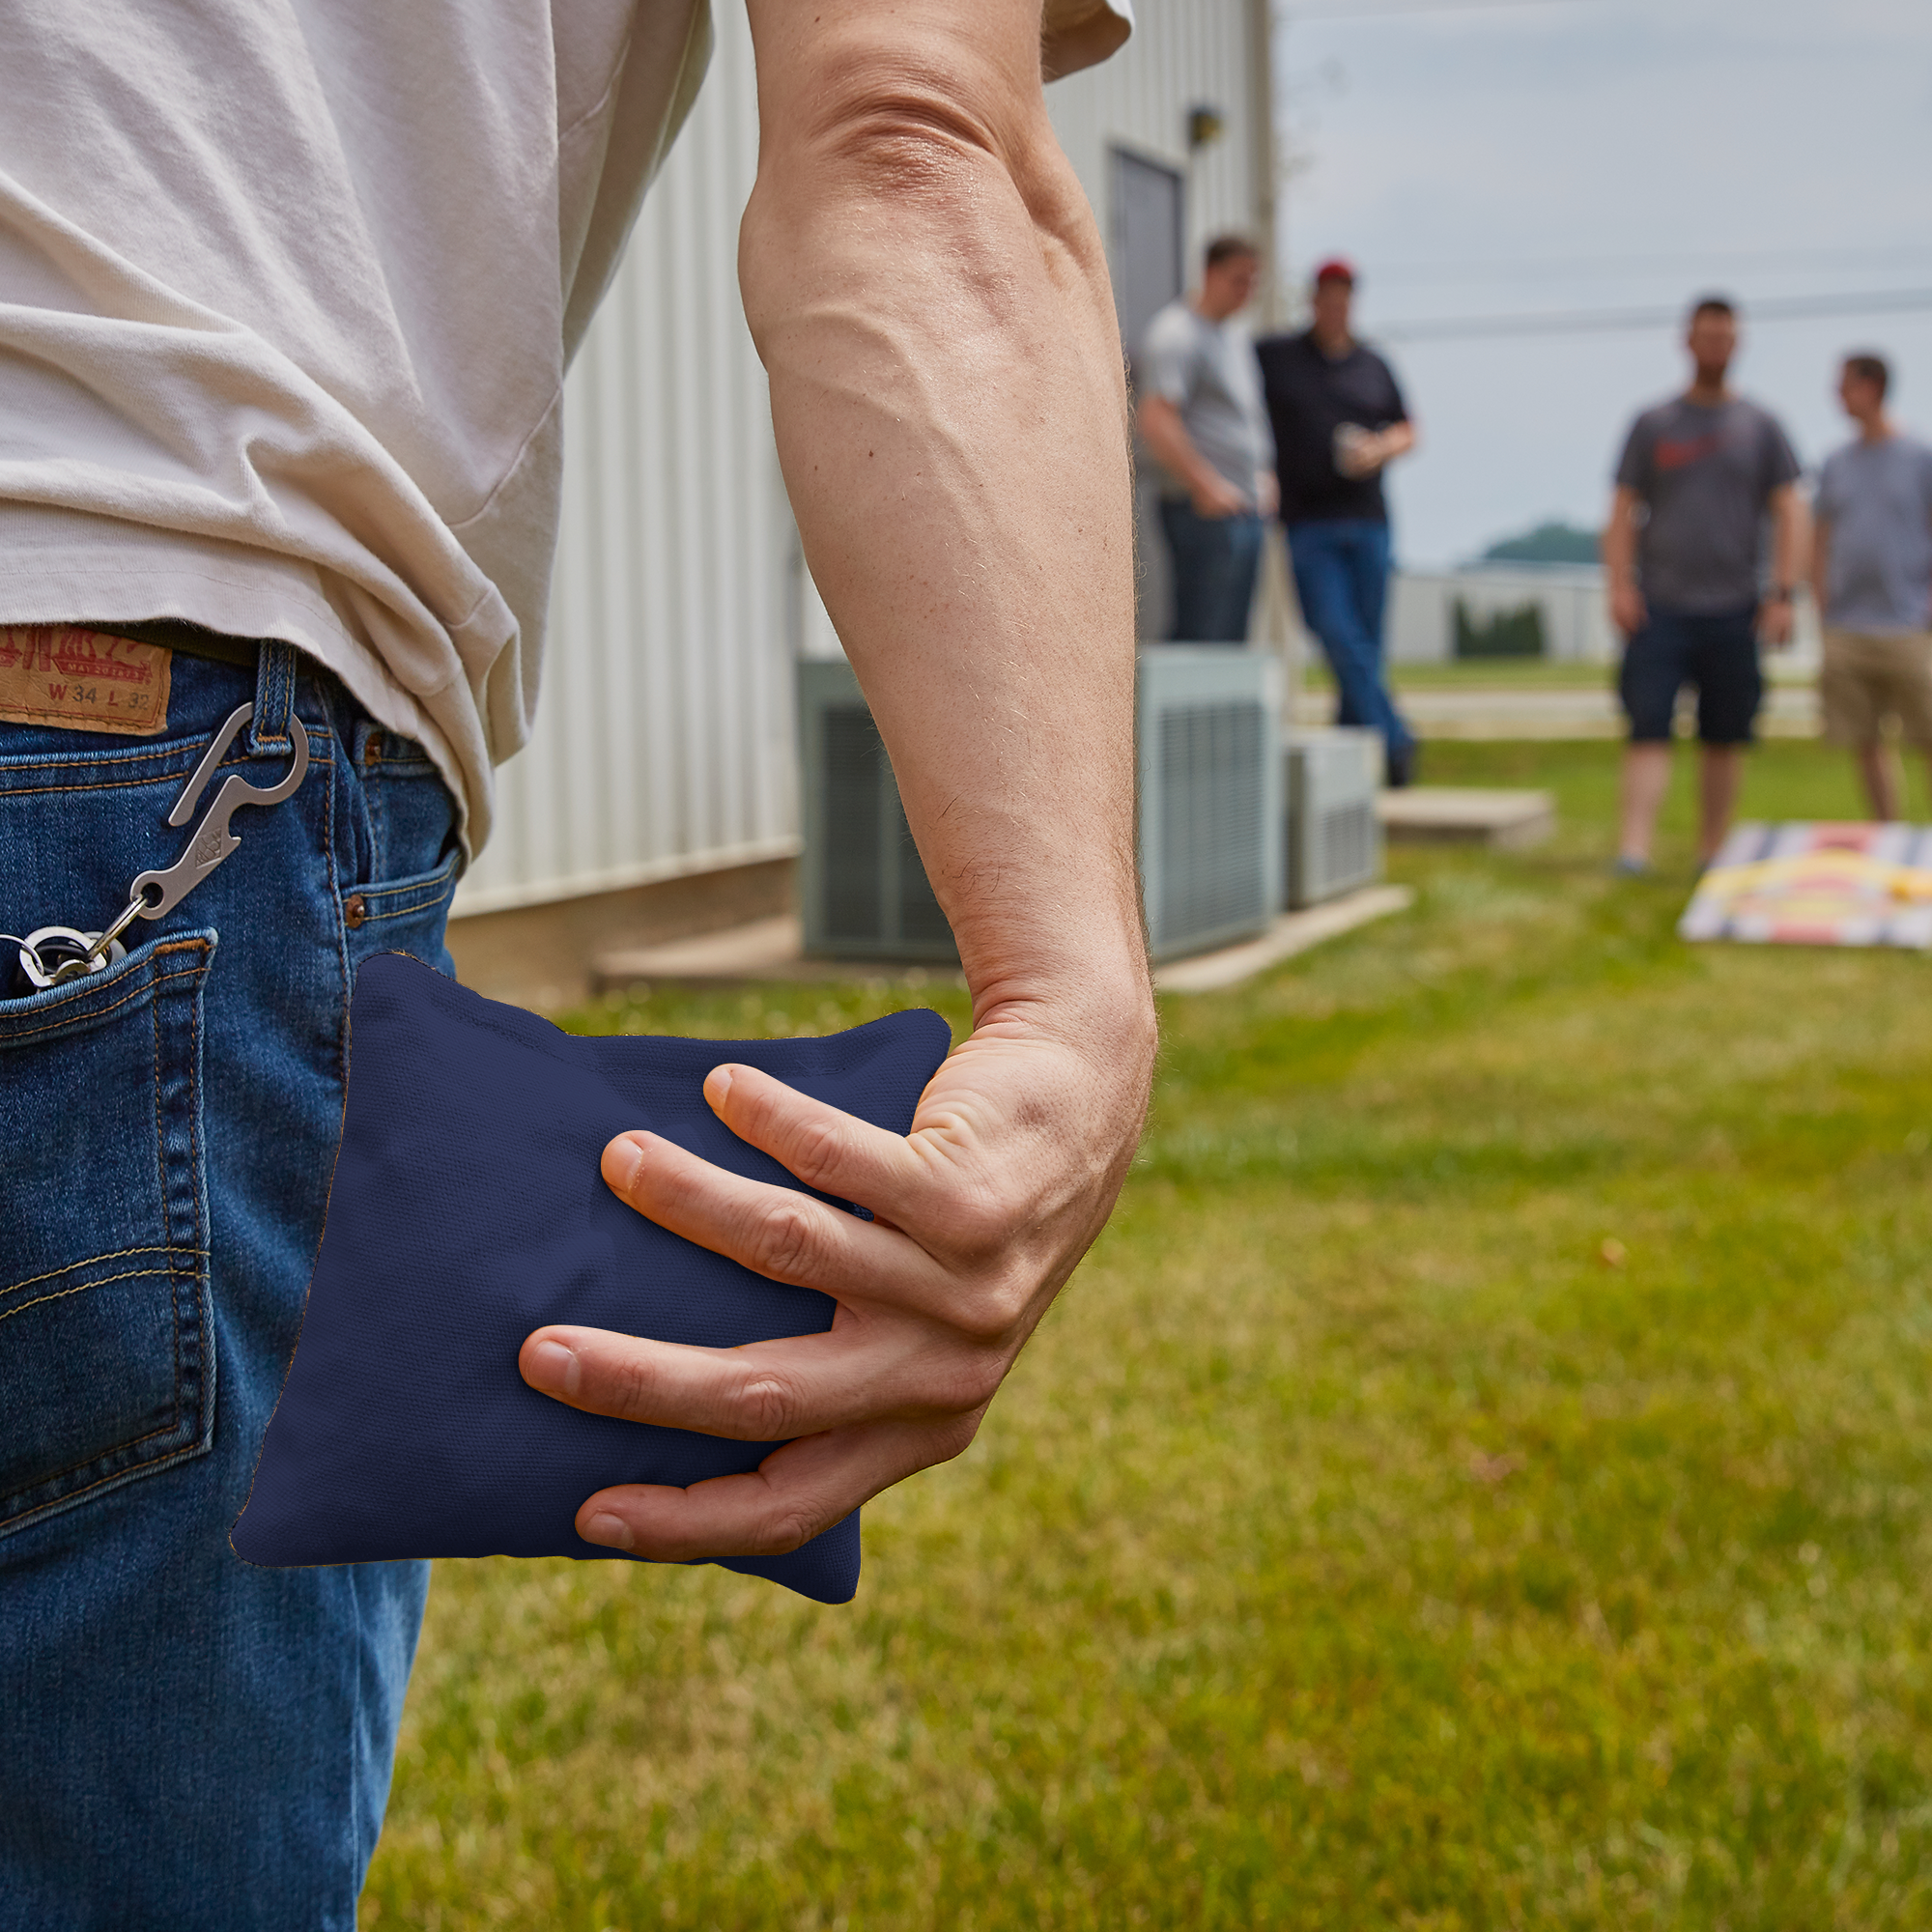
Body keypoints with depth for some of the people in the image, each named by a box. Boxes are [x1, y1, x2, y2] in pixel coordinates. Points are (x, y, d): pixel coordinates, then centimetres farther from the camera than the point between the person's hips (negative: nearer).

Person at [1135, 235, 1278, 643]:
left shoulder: (1237, 340, 21)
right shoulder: (1176, 334, -9)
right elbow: (1154, 421, -21)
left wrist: (1264, 476, 20)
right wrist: (1206, 486, -23)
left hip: (1244, 510, 10)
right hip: (1206, 513, -10)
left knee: (1230, 639, 9)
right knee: (1203, 637, -12)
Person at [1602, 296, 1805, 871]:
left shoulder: (1760, 426, 9)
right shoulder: (1652, 424, 9)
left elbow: (1789, 514, 7)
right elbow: (1623, 511, 6)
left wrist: (1782, 594, -3)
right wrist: (1619, 586, -7)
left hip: (1733, 609, 1)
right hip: (1660, 607, -1)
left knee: (1725, 739, 4)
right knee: (1649, 731, -12)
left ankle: (1710, 857, 15)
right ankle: (1632, 852, -19)